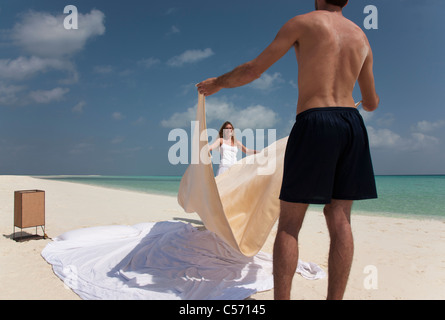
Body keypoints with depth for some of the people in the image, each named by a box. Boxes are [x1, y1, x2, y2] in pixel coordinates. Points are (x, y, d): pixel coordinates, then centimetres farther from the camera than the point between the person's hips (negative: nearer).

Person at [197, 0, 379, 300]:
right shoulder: (362, 37, 21)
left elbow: (253, 70, 4)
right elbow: (371, 103, 25)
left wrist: (217, 83, 21)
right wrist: (371, 98, 51)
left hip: (314, 122, -5)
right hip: (353, 124, 6)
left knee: (289, 224, -1)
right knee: (339, 219, 5)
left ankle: (282, 297, -2)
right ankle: (335, 297, 8)